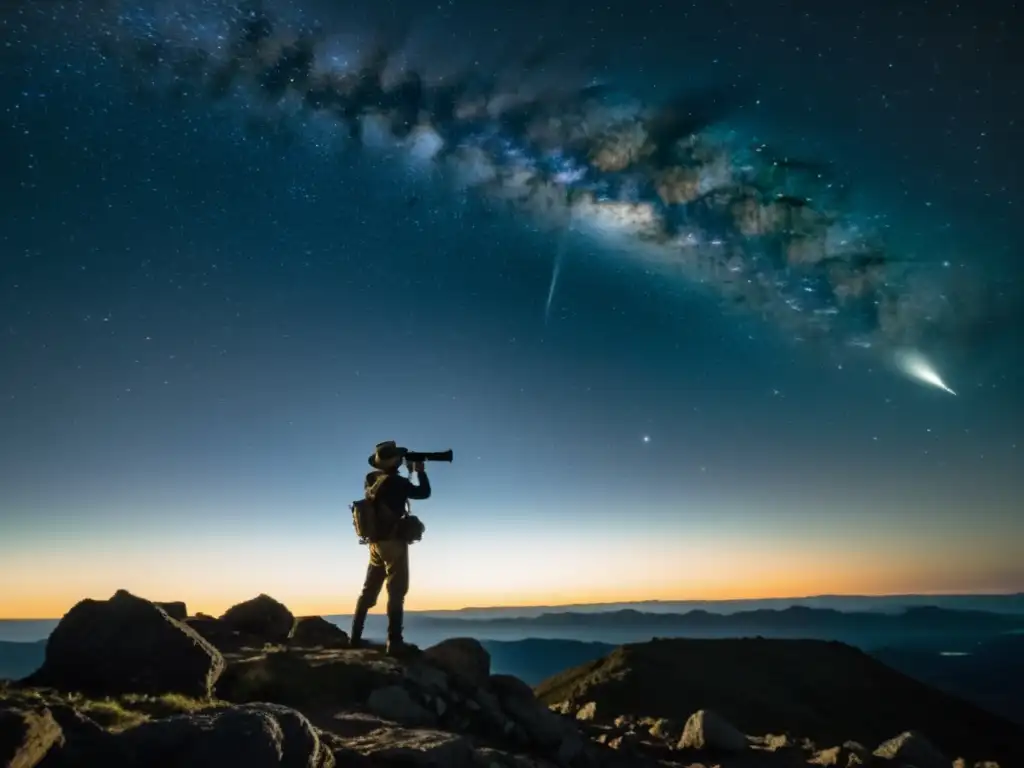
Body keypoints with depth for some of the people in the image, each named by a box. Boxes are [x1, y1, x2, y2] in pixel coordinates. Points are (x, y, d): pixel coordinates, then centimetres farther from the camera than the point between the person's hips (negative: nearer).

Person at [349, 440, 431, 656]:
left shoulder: (372, 479, 6)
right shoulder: (395, 481, -16)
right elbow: (424, 492, -8)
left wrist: (409, 472, 18)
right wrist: (420, 471, 5)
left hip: (376, 542, 8)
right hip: (393, 542, -8)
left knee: (369, 590, 14)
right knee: (396, 592, -6)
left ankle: (355, 637, 18)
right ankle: (394, 642, -9)